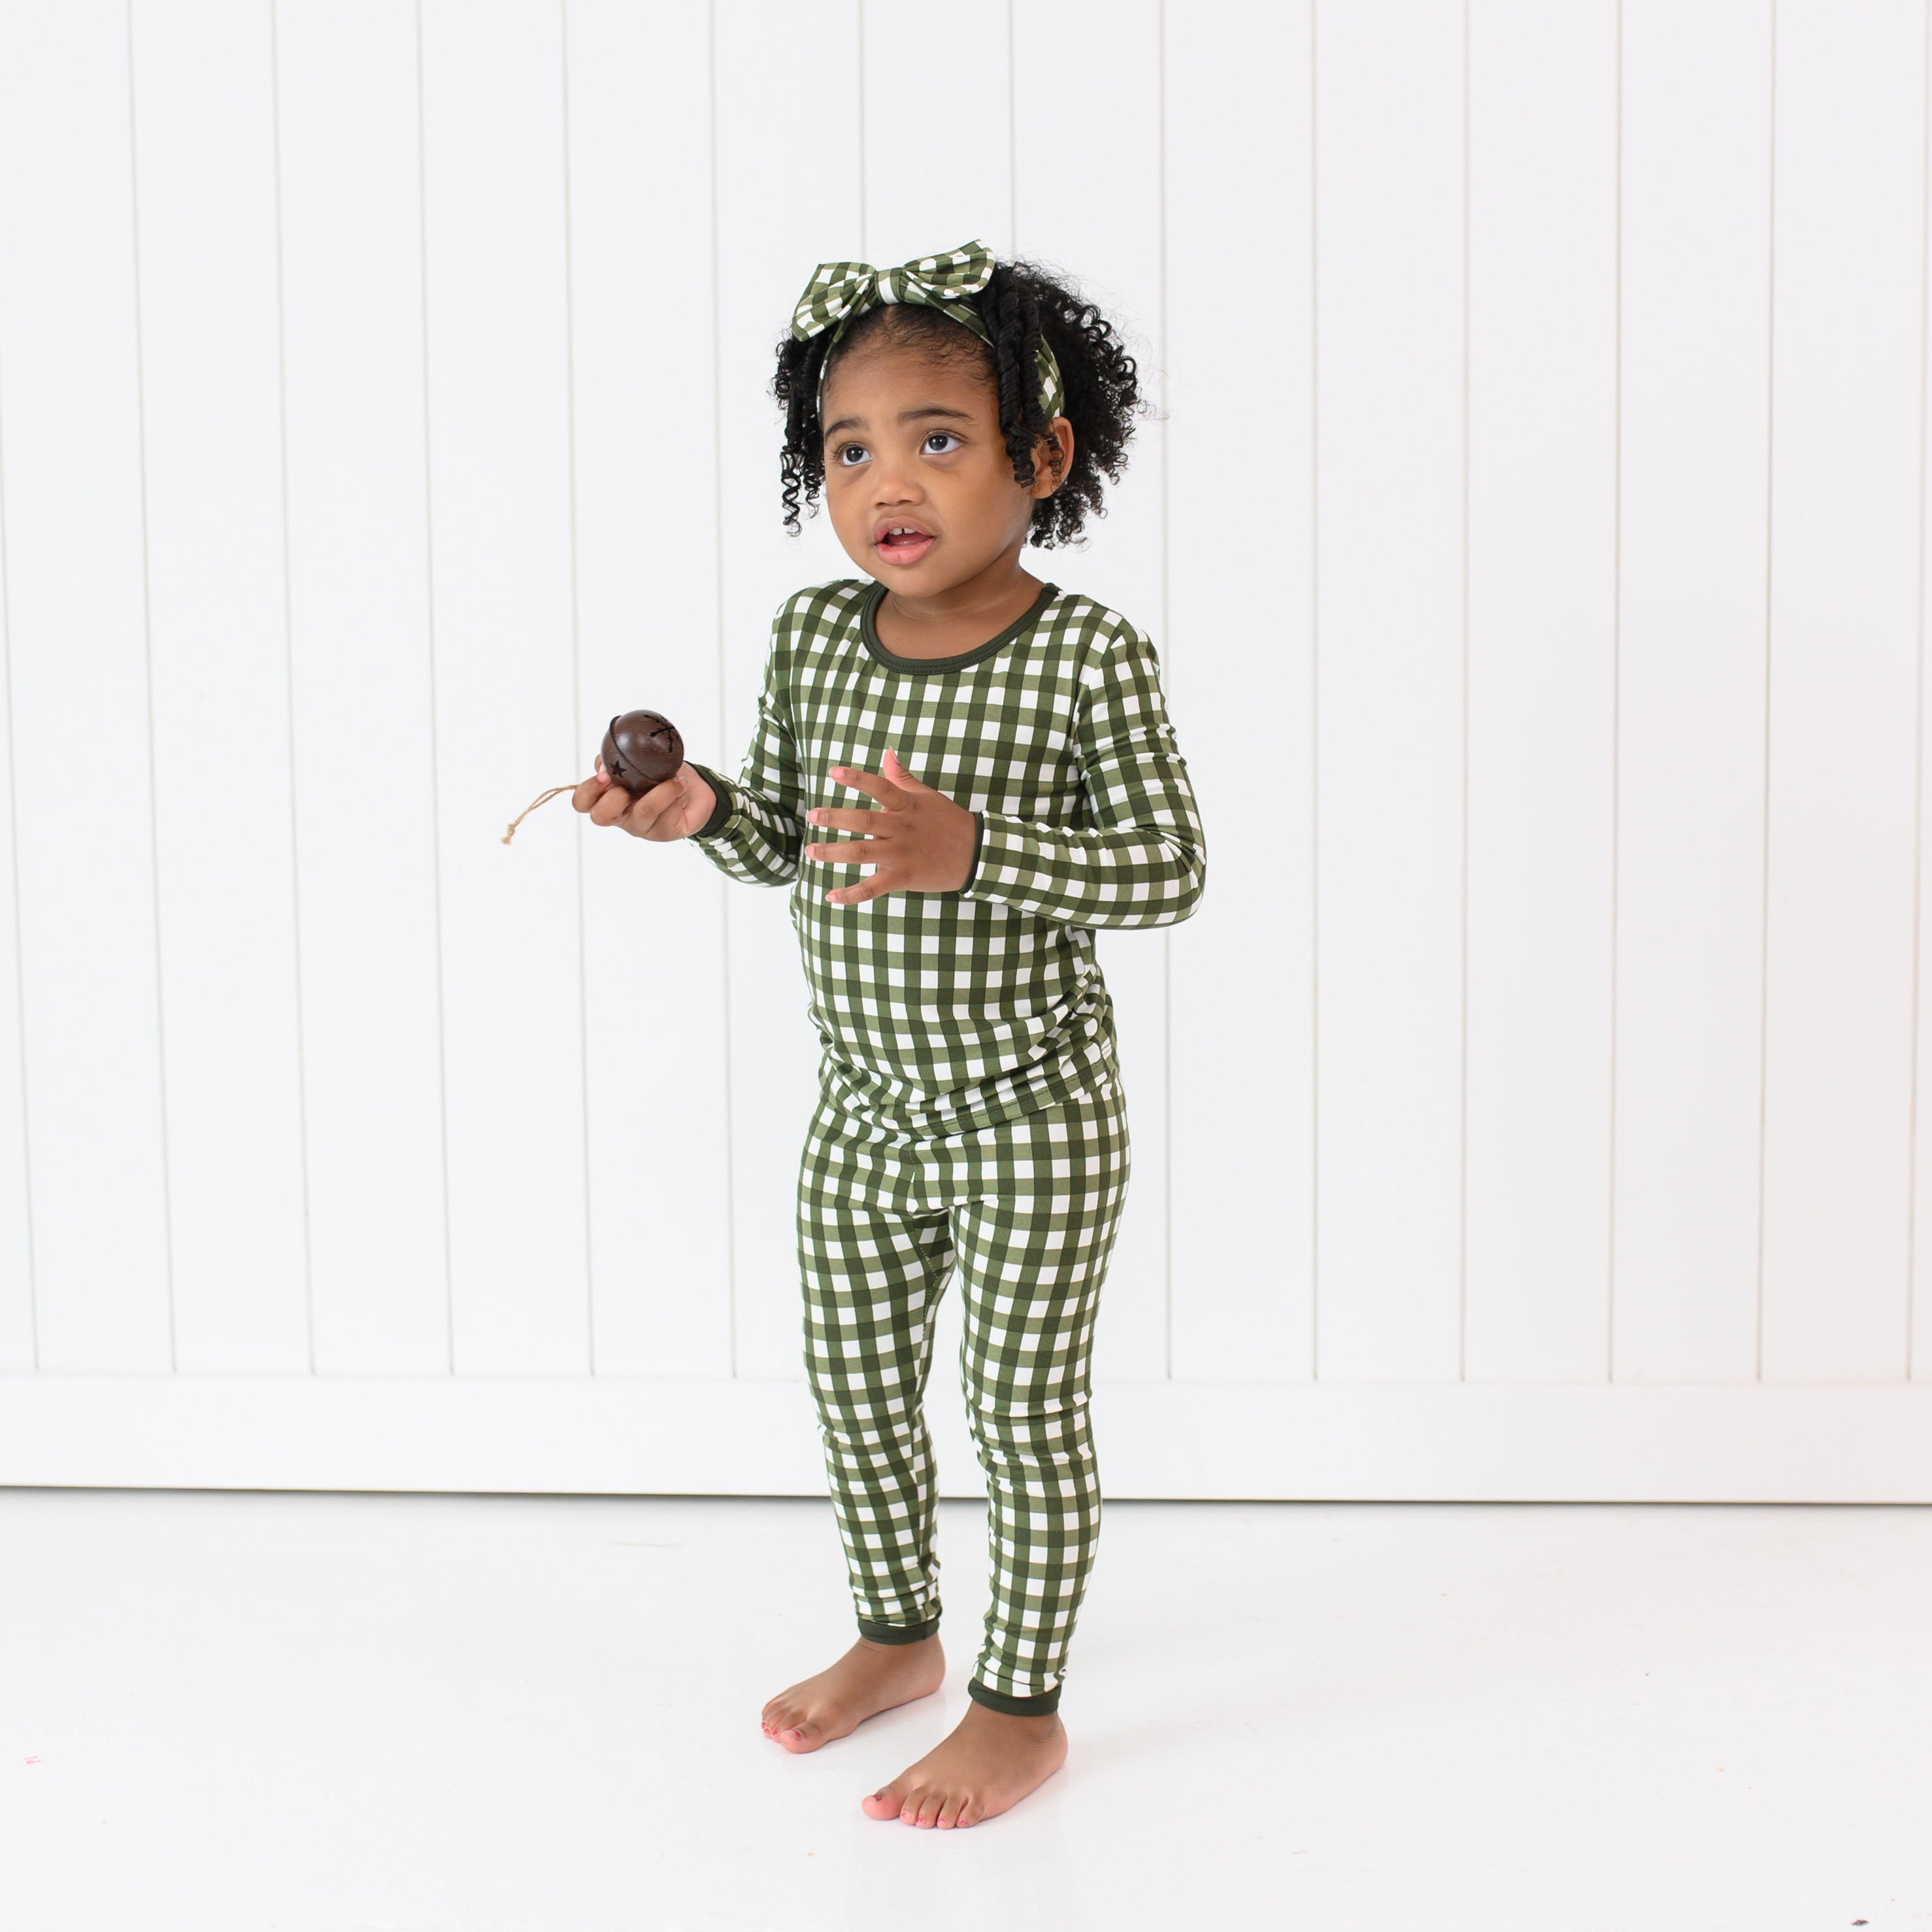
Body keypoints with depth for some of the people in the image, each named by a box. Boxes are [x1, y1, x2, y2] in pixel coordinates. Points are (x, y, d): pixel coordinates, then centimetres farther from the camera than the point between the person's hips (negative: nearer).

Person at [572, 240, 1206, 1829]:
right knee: (855, 1385, 18)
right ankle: (899, 1634, 42)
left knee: (1023, 1407, 5)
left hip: (1031, 1115, -6)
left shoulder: (1087, 654, -17)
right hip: (865, 1110, 6)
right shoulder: (813, 638, -1)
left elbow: (1170, 867, -19)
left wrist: (969, 850, -30)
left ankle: (1022, 1706, 23)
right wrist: (702, 812, -12)